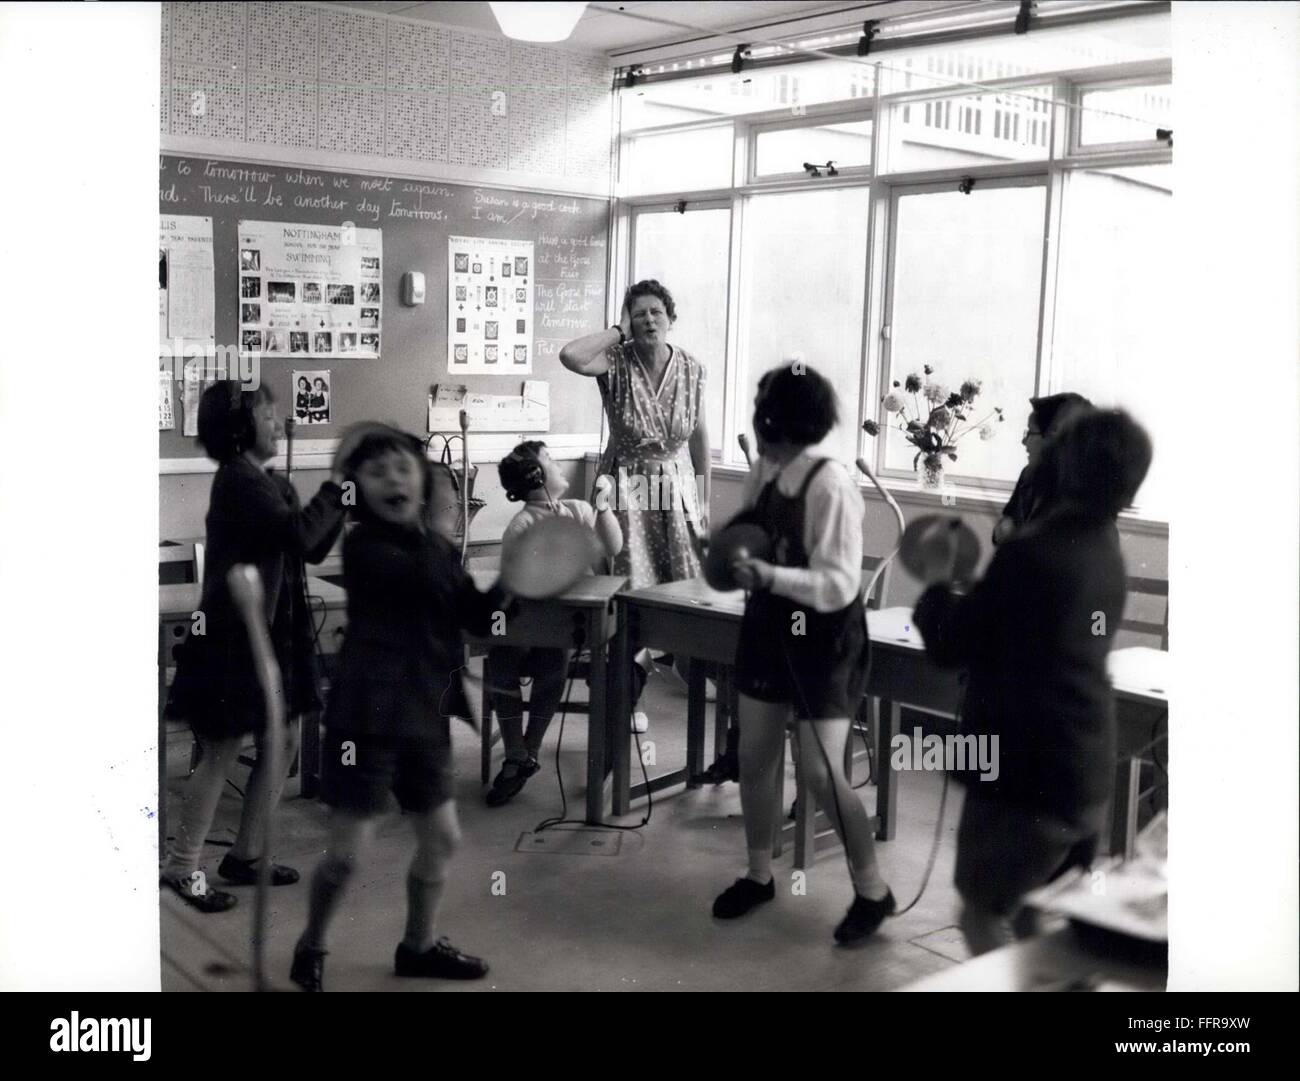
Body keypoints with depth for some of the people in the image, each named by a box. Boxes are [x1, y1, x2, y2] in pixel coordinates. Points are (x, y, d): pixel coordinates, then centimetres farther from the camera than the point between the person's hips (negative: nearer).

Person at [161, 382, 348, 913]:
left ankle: (246, 855, 24)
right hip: (235, 634, -9)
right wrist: (335, 482, -14)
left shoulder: (271, 483, 12)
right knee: (223, 751, -1)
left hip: (275, 631, 9)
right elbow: (299, 534, -25)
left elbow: (314, 549, 10)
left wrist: (342, 493, 0)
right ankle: (182, 867, 12)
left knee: (284, 743, 12)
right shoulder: (236, 480, -16)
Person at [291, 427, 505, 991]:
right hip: (368, 714, -7)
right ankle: (310, 947, 23)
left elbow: (477, 619, 8)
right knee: (347, 852, -2)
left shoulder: (436, 546, 10)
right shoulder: (364, 544, -12)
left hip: (426, 715, 7)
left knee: (441, 837, 14)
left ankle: (419, 945, 34)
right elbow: (427, 581, -25)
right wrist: (437, 517, -14)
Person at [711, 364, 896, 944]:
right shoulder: (763, 475, -1)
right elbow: (742, 538, 10)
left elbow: (839, 585, -26)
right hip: (768, 630, 7)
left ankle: (873, 890, 17)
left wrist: (768, 575, -35)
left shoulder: (831, 486, -23)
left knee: (824, 775, -4)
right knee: (754, 760, 13)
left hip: (823, 642, -7)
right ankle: (759, 874, 33)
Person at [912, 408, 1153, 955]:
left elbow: (950, 646, -13)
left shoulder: (1030, 554, -22)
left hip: (1027, 773, -8)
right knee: (1036, 921, 20)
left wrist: (936, 584, 4)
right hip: (1087, 771, 8)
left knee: (982, 915, 8)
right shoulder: (1102, 546, 4)